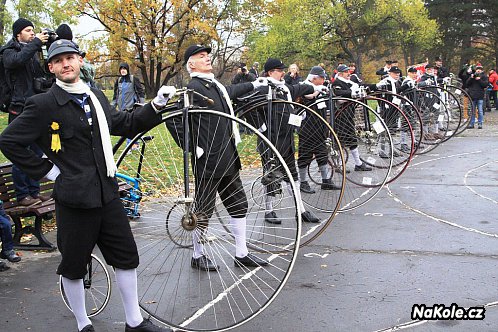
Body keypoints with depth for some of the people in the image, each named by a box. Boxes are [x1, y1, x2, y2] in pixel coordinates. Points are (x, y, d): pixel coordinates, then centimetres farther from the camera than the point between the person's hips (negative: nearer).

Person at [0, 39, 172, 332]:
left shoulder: (96, 96, 10)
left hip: (108, 193, 6)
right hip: (74, 198, -6)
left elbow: (125, 125, 21)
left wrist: (157, 105, 11)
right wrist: (46, 170, -9)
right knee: (74, 265, 8)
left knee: (127, 257, 11)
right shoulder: (43, 105, -9)